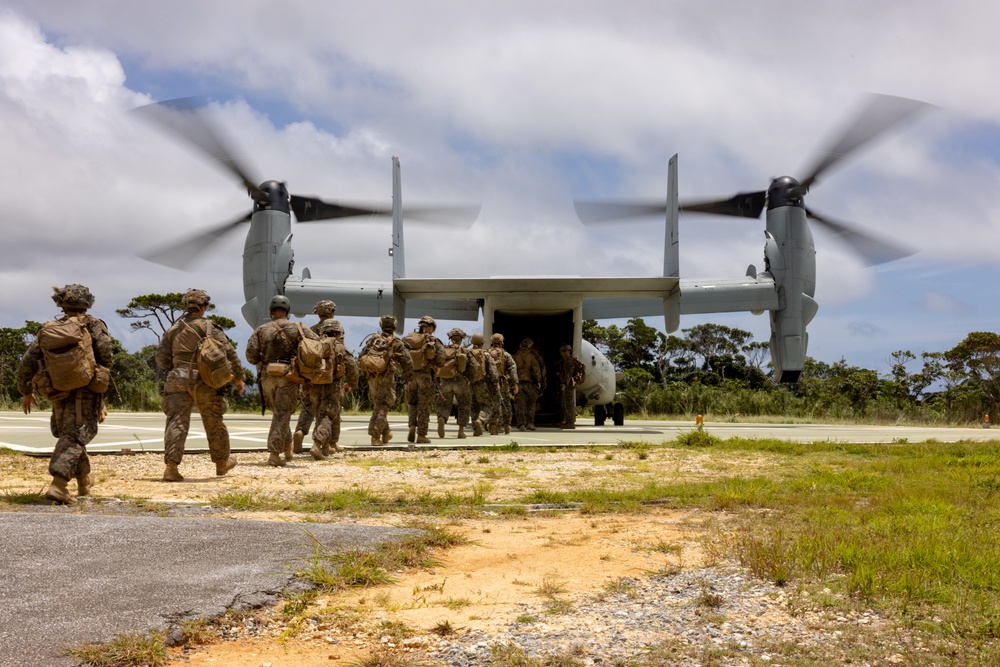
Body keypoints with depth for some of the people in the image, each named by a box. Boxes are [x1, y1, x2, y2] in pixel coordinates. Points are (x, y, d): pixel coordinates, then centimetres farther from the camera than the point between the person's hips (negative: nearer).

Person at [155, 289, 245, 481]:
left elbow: (161, 358, 10)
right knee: (214, 423, 13)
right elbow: (229, 353, -5)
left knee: (177, 422, -2)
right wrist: (238, 378, 4)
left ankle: (171, 466, -16)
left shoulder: (173, 329, 10)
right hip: (203, 382, -2)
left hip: (178, 381, 3)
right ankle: (222, 462, 28)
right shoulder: (209, 328, -3)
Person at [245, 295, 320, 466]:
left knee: (279, 414, 20)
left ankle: (287, 449, 27)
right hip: (288, 377, -2)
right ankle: (274, 454, -10)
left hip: (267, 377, 2)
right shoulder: (298, 329, 1)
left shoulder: (261, 330, 4)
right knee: (282, 416, -1)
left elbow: (251, 354, -4)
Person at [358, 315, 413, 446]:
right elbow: (407, 361, -6)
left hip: (371, 377, 4)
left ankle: (385, 433, 26)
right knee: (382, 407, -1)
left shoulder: (373, 339, 9)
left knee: (377, 405, 18)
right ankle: (375, 437, -9)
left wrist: (366, 371, 24)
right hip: (386, 377, -4)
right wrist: (408, 377, 7)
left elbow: (360, 359, 10)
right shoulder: (396, 342, -3)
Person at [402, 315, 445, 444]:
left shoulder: (407, 339, 7)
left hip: (410, 375, 3)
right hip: (426, 375, -3)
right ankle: (421, 435, 6)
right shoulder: (433, 341, -2)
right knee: (424, 406, 5)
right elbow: (440, 358, -12)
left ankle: (412, 425, -1)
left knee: (411, 403, 20)